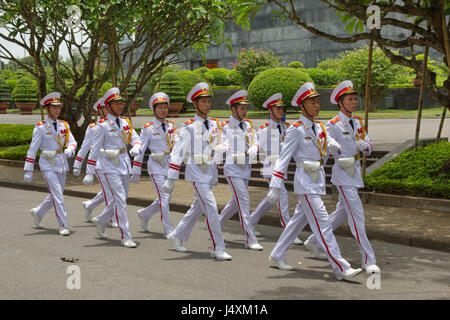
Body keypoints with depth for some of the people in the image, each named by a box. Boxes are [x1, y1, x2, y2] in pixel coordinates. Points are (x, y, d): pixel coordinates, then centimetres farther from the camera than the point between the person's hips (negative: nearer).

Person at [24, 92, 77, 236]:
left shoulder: (64, 125, 9)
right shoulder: (40, 127, -6)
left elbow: (72, 142, 3)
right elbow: (32, 150, -6)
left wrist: (69, 150, -21)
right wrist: (28, 171, -9)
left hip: (61, 164, 6)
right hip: (48, 165, -6)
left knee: (56, 195, 14)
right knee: (57, 195, -13)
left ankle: (37, 213, 37)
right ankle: (63, 226, -9)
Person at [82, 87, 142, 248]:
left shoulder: (125, 122, 10)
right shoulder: (103, 126, -8)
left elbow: (136, 138, 9)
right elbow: (94, 150, -7)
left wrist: (136, 148, -16)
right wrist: (89, 173, -8)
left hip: (125, 165, 7)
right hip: (111, 168, -7)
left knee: (120, 200, 15)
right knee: (120, 200, -11)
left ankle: (100, 221, 39)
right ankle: (125, 237, -7)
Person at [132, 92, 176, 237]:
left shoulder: (171, 126, 9)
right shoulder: (148, 128, -5)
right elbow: (140, 150, -4)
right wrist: (136, 171, -6)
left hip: (169, 166, 6)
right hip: (156, 167, -6)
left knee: (165, 199, 12)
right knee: (164, 198, -11)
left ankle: (144, 214, 34)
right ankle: (169, 230, -3)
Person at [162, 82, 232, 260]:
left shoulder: (215, 124, 7)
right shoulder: (189, 127, -11)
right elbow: (177, 153, -12)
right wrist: (171, 179, -15)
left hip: (210, 171, 7)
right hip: (197, 173, -7)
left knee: (197, 208, 17)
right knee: (211, 208, -13)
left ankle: (177, 236, 35)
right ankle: (218, 249, -9)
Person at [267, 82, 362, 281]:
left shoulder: (319, 127, 12)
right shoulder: (296, 130, -11)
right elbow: (284, 159, -12)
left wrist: (332, 144, -13)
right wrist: (275, 186, -16)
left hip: (318, 180, 8)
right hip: (305, 183, -8)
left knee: (298, 219, 16)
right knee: (322, 224, -10)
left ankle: (277, 255, 30)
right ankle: (340, 268, -11)